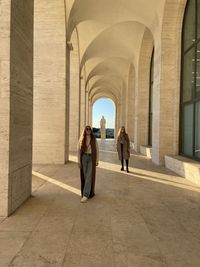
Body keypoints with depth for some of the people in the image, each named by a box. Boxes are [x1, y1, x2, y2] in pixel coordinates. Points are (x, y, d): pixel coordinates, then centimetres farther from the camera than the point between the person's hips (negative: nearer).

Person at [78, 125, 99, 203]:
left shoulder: (94, 139, 3)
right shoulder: (81, 140, 3)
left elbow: (97, 150, 5)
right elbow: (78, 150, 1)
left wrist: (97, 160, 1)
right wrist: (79, 161, -4)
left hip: (91, 158, -1)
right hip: (84, 157, 2)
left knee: (89, 176, -10)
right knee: (84, 176, 7)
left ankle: (85, 195, -12)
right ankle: (89, 192, 26)